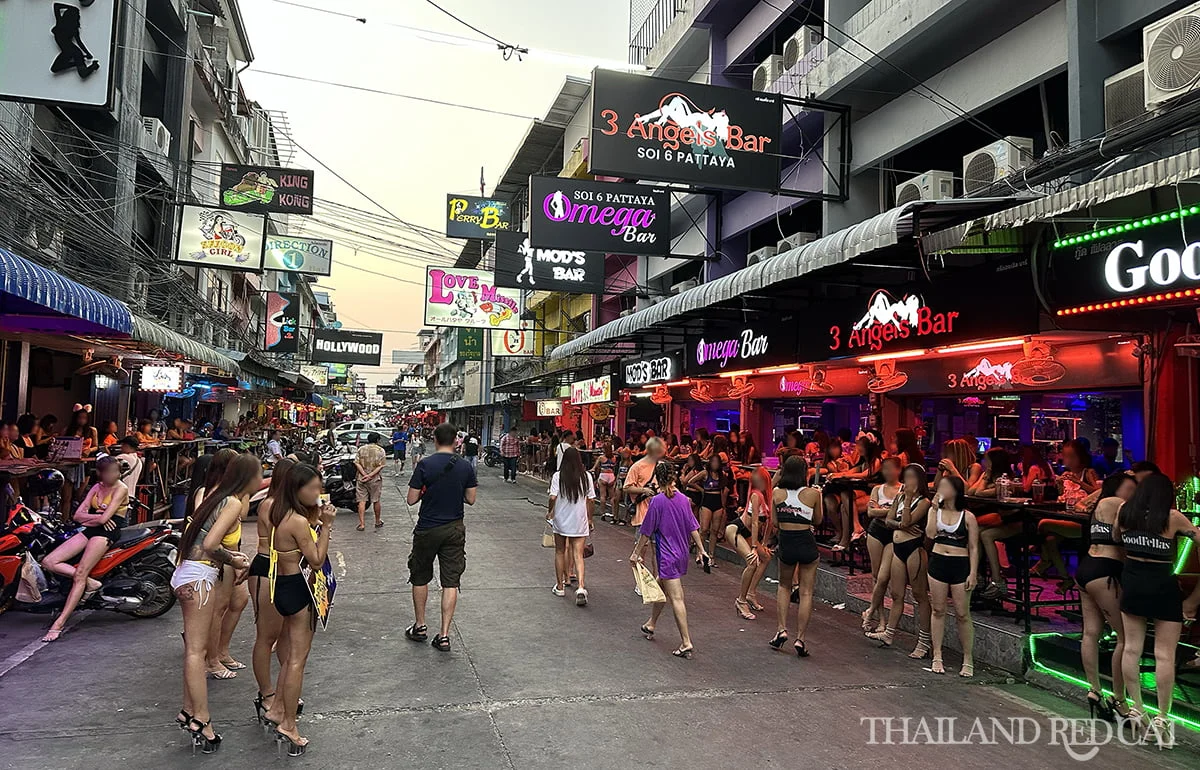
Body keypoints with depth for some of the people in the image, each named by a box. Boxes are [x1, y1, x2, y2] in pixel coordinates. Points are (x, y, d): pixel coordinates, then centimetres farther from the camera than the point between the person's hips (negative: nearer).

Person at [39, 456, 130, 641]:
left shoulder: (121, 489, -6)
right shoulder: (97, 487, 15)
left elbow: (103, 519, -14)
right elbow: (77, 516, 8)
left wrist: (87, 518, 3)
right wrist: (96, 516, -9)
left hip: (107, 532, -8)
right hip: (89, 531, 8)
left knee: (79, 574, -17)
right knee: (49, 562, -7)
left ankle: (59, 624, -17)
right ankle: (90, 582, -7)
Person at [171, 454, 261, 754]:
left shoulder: (218, 495, 12)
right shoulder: (234, 503, -14)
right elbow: (210, 545, -23)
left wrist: (231, 558, 8)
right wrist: (232, 560, -8)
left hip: (187, 573, 9)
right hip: (199, 576, -9)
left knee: (196, 647, 14)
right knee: (197, 649, -6)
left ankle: (189, 711, 21)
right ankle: (201, 719, -3)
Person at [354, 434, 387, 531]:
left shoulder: (361, 449, 3)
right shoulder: (380, 450, -3)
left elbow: (357, 463, -6)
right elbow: (381, 466, -10)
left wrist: (364, 474, -12)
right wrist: (370, 475, -12)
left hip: (361, 479, 1)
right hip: (375, 479, -1)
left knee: (362, 501, 3)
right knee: (376, 501, 12)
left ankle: (362, 524, -1)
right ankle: (378, 522, 26)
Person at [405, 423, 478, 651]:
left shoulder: (425, 465, -12)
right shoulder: (466, 467, -4)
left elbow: (412, 499, -10)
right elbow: (471, 499, 2)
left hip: (427, 529, -2)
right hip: (455, 530, 2)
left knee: (420, 578, 17)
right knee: (451, 582, 5)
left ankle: (420, 627, 29)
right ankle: (444, 636, 4)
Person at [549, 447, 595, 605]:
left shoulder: (558, 476, -8)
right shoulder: (586, 476, -3)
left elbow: (553, 498, -14)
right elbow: (591, 500, 0)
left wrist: (551, 512, 5)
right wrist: (589, 519, 12)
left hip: (561, 520, 0)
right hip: (580, 521, 0)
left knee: (560, 552, 16)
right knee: (578, 555, 1)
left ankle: (560, 586, 24)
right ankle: (581, 587, -17)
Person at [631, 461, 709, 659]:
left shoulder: (657, 501, -14)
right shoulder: (683, 499, 2)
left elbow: (646, 532, -10)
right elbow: (693, 528, 6)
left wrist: (636, 553, 0)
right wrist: (701, 550, 14)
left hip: (667, 556, -7)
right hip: (682, 554, 7)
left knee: (676, 598, -6)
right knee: (661, 587, 24)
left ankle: (686, 643, -7)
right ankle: (650, 626, 40)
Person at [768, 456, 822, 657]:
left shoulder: (777, 493, -3)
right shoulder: (813, 493, -9)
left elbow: (774, 523, 4)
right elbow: (817, 521, 5)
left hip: (786, 544, 2)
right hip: (807, 544, -2)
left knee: (784, 586, 24)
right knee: (806, 592, 7)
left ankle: (782, 630, 15)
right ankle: (800, 639, 7)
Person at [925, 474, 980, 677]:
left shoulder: (967, 517, -3)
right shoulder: (935, 511, 6)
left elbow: (973, 548, -2)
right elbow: (930, 534, -10)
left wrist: (973, 573, -9)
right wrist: (935, 509, -9)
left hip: (960, 566, -3)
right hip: (938, 563, 3)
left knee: (962, 614, 1)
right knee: (938, 610, 8)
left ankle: (968, 660, 13)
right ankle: (937, 657, 17)